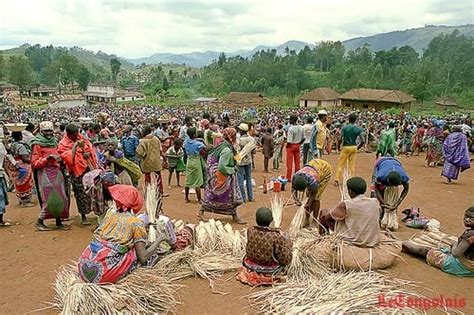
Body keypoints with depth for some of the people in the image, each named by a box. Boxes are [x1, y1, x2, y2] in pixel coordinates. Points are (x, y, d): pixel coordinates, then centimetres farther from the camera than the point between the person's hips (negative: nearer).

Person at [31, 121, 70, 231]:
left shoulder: (54, 142, 14)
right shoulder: (37, 144, -5)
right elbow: (35, 163, -11)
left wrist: (59, 159, 10)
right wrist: (47, 158, -20)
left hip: (57, 172, 7)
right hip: (44, 173, -6)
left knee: (62, 198, 6)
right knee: (50, 199, -8)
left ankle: (58, 221, 18)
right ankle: (39, 222, 6)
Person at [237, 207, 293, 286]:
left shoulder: (250, 231, -18)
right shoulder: (276, 237, -31)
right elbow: (286, 260, -21)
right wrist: (287, 241, -7)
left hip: (250, 267, 4)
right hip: (269, 272, -4)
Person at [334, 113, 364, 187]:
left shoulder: (344, 128, -7)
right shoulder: (358, 129, 0)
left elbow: (341, 139, -15)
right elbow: (363, 141, -7)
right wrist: (358, 148, 7)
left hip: (345, 147, -2)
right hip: (354, 148, 3)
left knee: (341, 165, 4)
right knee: (352, 165, 10)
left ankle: (337, 180, 2)